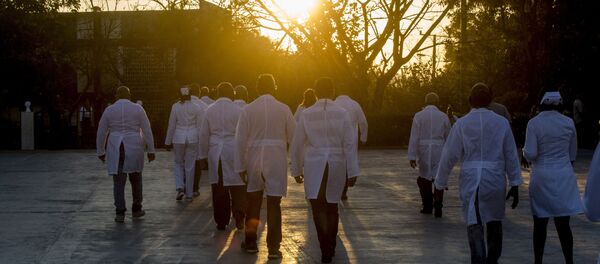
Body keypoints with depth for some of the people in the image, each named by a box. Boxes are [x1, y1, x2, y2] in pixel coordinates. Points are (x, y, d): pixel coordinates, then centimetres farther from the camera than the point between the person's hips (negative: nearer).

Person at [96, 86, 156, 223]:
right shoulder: (138, 109, 0)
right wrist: (151, 150, 1)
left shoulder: (109, 110, 2)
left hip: (115, 150, 0)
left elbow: (101, 133, 4)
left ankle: (120, 213, -5)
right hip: (134, 149, 0)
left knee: (118, 182, 3)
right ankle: (136, 209, 23)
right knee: (136, 179, 16)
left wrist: (100, 152, 14)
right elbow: (147, 131, -3)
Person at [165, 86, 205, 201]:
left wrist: (168, 142, 7)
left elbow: (171, 126, -1)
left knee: (179, 163, 16)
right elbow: (200, 126, -1)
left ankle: (180, 187, -3)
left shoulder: (175, 107, -4)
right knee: (190, 166, 7)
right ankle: (189, 194, 12)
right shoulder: (197, 108, -2)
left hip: (178, 138, 0)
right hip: (192, 138, 0)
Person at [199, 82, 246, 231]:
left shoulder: (210, 111, 5)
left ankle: (221, 222, 10)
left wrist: (203, 155, 16)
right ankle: (239, 218, -4)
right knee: (237, 187, 4)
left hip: (215, 153, 3)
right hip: (233, 151, -2)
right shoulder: (237, 110, -4)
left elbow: (204, 134, 8)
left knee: (218, 188, 7)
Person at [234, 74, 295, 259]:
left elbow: (240, 140, -2)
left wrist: (240, 166, 4)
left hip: (253, 161, 1)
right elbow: (293, 137, -1)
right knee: (274, 205, 5)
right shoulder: (283, 109, -5)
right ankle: (273, 248, 6)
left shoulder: (248, 109, -3)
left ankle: (250, 242, 26)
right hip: (276, 162, -1)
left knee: (253, 203, 16)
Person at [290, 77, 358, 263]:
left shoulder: (307, 114, -2)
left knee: (318, 207, -4)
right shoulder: (342, 113, -3)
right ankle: (330, 247, 28)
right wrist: (352, 172, -2)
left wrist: (296, 169, 11)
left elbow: (296, 144, 1)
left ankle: (326, 248, -22)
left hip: (314, 165, -2)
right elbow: (349, 144, -5)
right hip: (337, 164, 2)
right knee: (332, 206, 17)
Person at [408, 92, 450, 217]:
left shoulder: (419, 116, -3)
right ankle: (438, 206, -14)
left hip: (423, 152, 0)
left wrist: (412, 156, -7)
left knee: (424, 179, 14)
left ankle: (427, 207, 22)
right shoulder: (443, 117, 3)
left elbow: (414, 137, -7)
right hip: (439, 153, 0)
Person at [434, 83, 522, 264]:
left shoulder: (462, 124, -3)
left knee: (474, 223, 1)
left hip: (470, 179, -2)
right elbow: (511, 155, 2)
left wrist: (440, 183, 8)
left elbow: (449, 155, -2)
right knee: (494, 220, 19)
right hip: (495, 179, 2)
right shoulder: (501, 123, 1)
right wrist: (515, 184, 7)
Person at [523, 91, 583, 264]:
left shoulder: (534, 123, -8)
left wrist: (525, 152, 10)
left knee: (540, 223, 10)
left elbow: (530, 154, -12)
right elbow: (572, 154, 10)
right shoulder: (568, 123, 1)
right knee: (563, 224, 5)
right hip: (564, 177, 2)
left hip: (541, 177, -1)